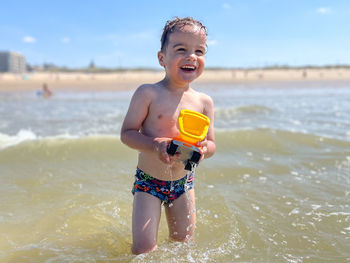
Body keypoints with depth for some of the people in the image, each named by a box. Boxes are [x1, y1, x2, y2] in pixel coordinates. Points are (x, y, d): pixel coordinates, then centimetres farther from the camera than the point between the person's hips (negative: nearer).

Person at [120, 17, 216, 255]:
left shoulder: (204, 102, -4)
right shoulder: (148, 93, -15)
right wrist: (155, 145, -29)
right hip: (148, 181, -3)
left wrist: (203, 149, -23)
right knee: (143, 248, -7)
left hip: (183, 182, 4)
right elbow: (127, 133, -13)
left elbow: (211, 144, 1)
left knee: (183, 241, 17)